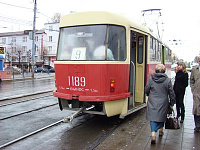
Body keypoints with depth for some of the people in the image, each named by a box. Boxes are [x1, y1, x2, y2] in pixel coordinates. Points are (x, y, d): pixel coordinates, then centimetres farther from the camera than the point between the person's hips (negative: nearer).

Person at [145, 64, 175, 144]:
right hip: (163, 103, 1)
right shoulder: (167, 80, -7)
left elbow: (146, 91, 2)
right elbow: (171, 93, -2)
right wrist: (171, 104, 10)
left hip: (152, 102, 0)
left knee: (153, 117, 2)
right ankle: (161, 130, 38)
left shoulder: (151, 79, -6)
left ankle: (153, 134, -13)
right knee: (162, 116, 21)